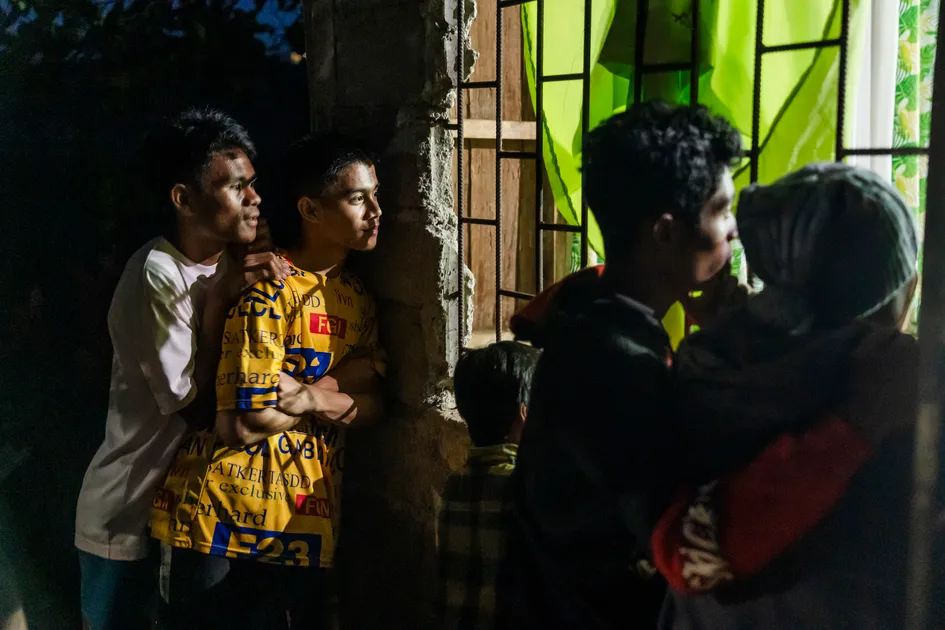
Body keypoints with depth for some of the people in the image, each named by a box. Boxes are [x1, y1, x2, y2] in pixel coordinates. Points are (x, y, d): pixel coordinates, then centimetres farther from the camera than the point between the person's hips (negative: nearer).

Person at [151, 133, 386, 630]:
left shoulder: (357, 298, 9)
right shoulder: (268, 289, -15)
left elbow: (373, 405, 3)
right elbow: (245, 424, -20)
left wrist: (313, 395, -16)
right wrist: (338, 393, -6)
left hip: (307, 526, 7)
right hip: (220, 520, -6)